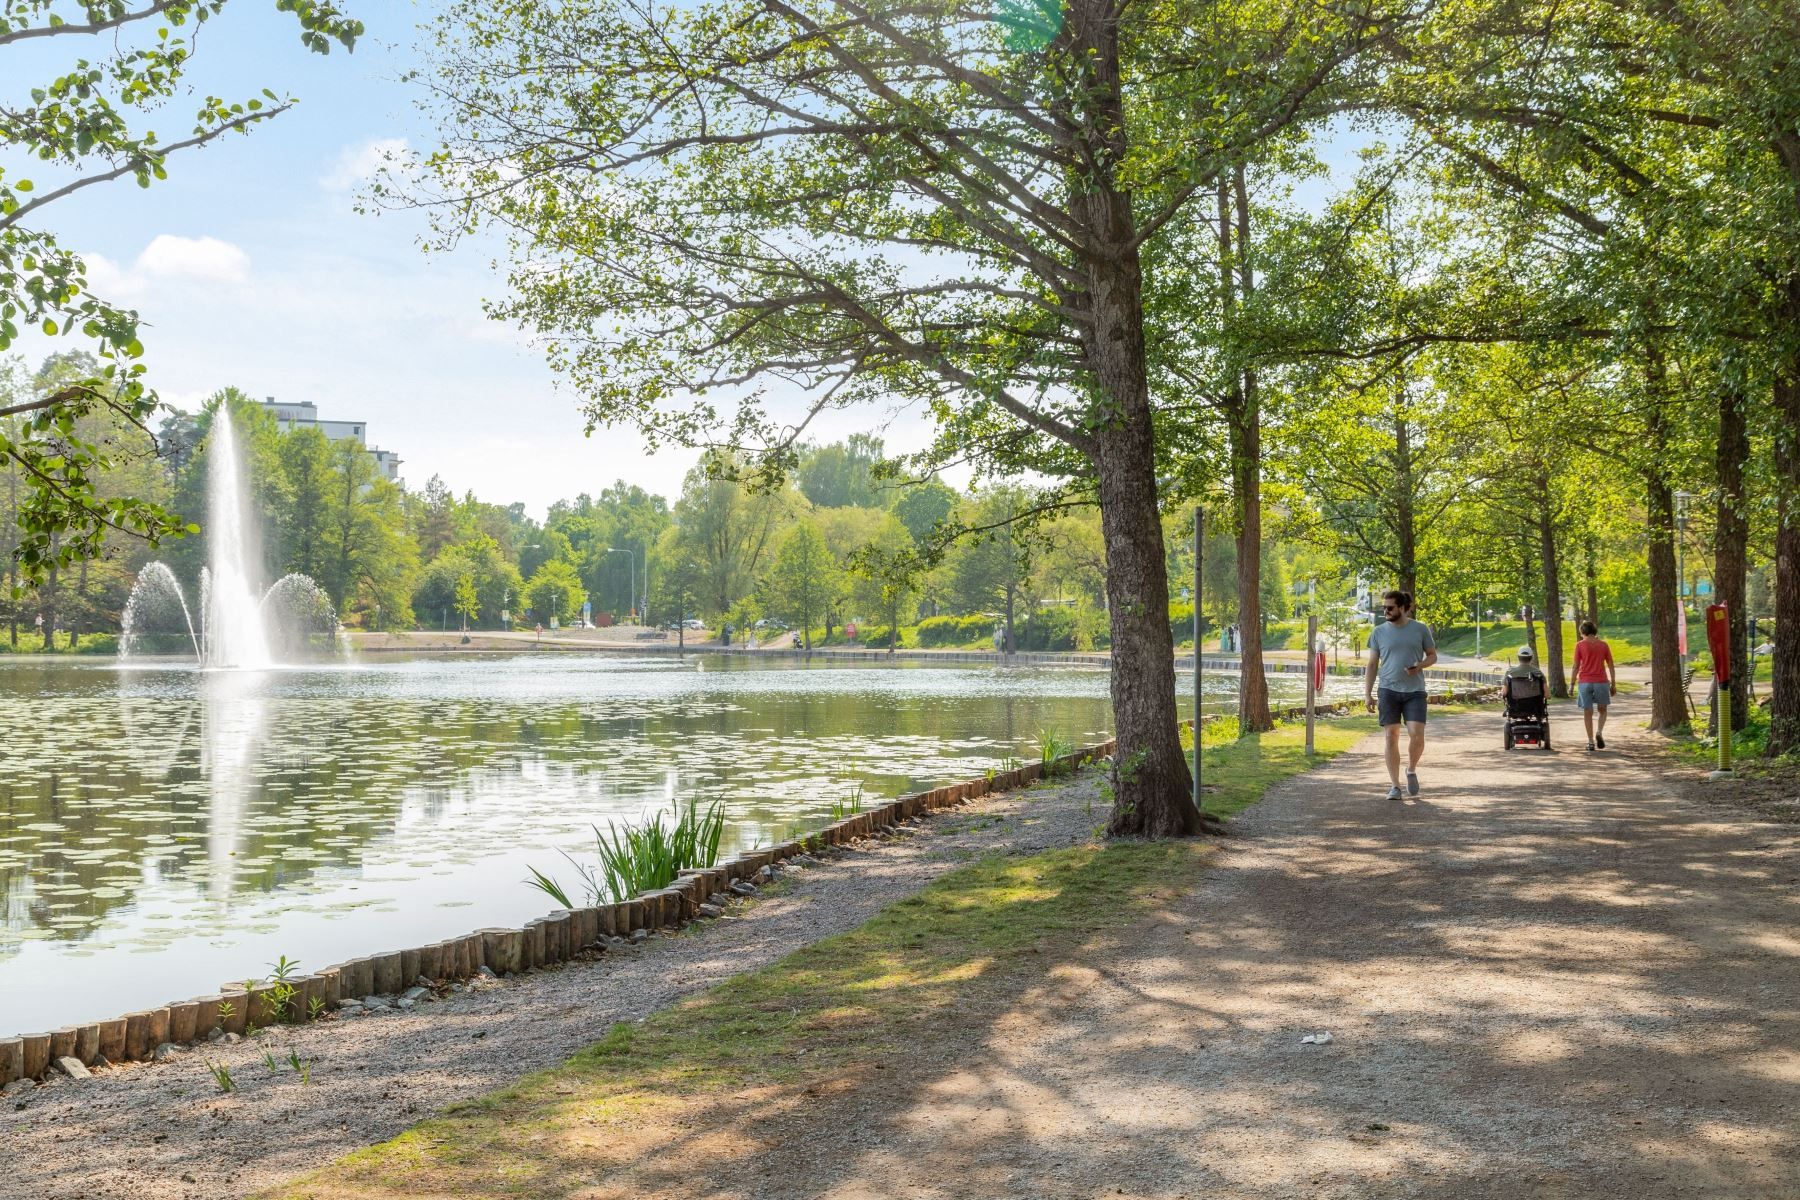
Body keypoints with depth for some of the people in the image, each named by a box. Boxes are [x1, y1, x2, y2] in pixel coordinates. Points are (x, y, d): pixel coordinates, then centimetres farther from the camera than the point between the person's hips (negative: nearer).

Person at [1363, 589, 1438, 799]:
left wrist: (1420, 666, -10)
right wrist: (1367, 694, 3)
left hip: (1415, 690, -1)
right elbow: (1372, 665, 9)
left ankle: (1411, 770, 17)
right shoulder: (1379, 632, 7)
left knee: (1417, 735, -12)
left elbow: (1432, 655, 12)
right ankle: (1395, 786, 5)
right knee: (1391, 737, -1)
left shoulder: (1420, 629, 4)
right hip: (1388, 690, 1)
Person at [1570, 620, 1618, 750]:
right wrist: (1613, 684, 10)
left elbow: (1576, 666, -4)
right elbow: (1611, 666, 5)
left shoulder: (1580, 645, -2)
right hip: (1601, 681, 1)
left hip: (1584, 682, -1)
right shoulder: (1603, 645, 4)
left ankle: (1591, 742, 3)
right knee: (1602, 710, 17)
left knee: (1587, 713, 5)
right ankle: (1599, 732, -8)